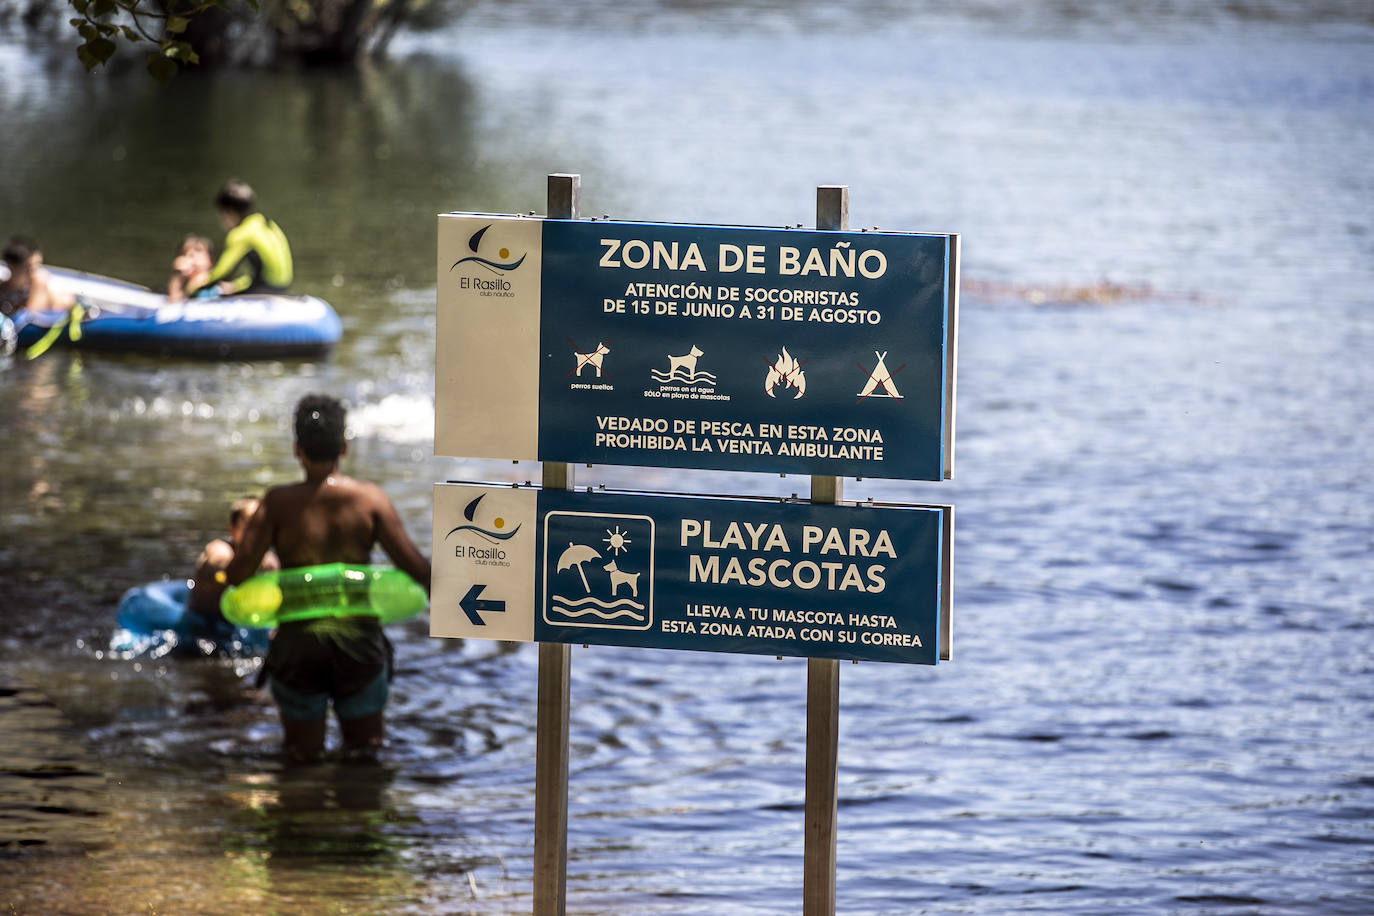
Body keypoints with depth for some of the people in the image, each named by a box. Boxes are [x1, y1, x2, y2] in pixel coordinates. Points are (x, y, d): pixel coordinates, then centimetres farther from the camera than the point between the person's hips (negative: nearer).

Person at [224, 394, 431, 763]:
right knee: (365, 749, 15)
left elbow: (238, 573, -10)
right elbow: (414, 565, -7)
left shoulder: (279, 503, -7)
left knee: (303, 755, 17)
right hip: (359, 641, 0)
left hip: (298, 645, 0)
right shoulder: (369, 498, -5)